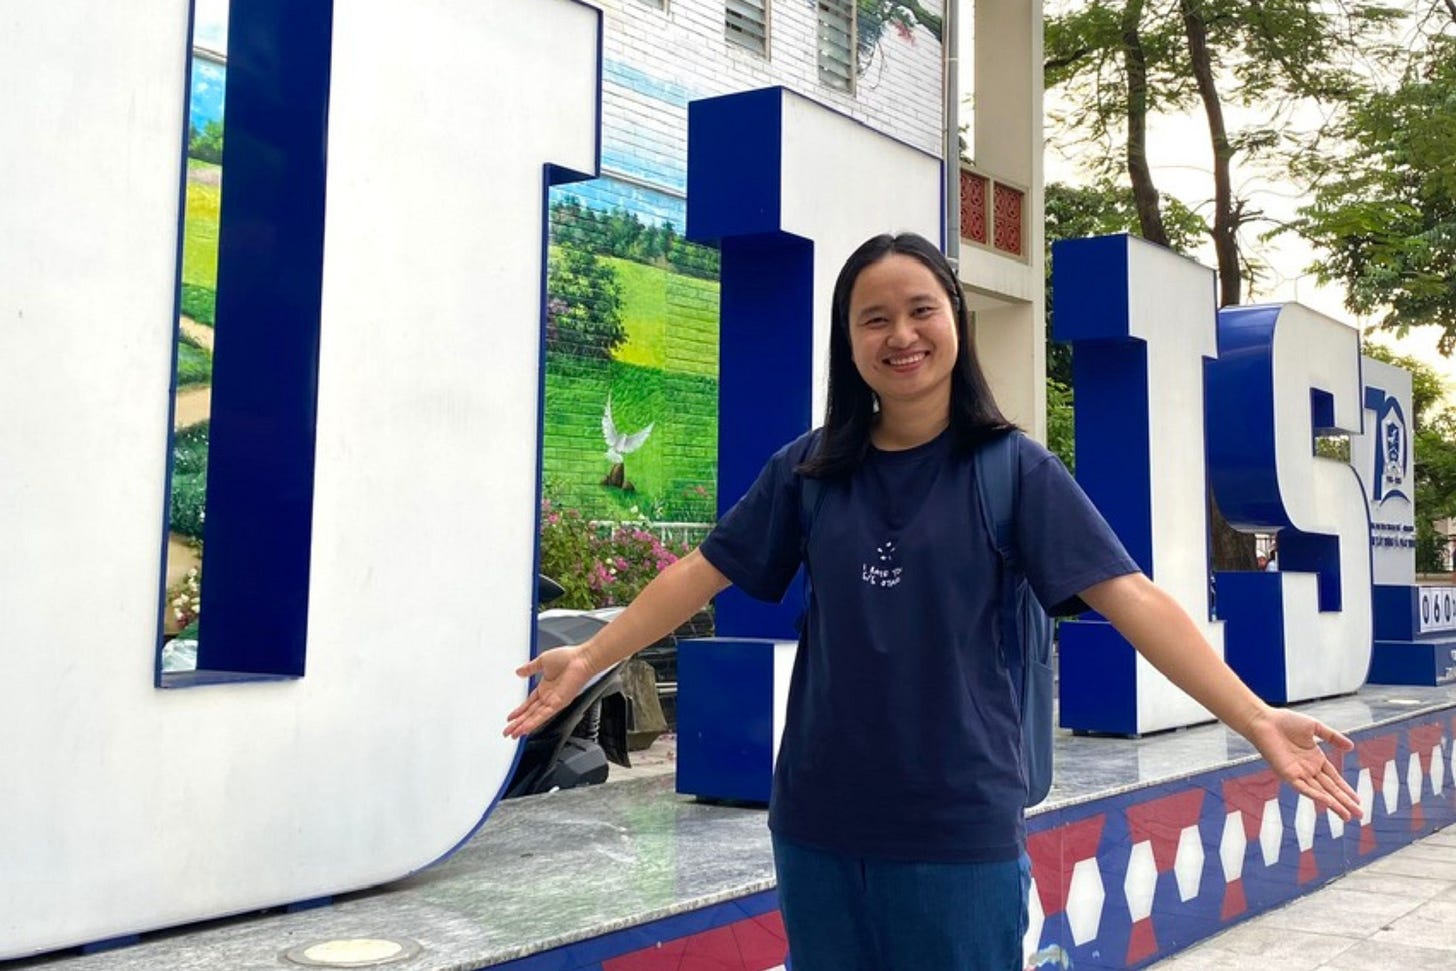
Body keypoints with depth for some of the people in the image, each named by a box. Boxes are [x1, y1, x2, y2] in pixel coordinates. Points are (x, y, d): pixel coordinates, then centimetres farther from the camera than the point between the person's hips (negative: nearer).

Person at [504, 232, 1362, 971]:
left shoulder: (1013, 469, -5)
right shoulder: (809, 469, 3)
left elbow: (1128, 596, -11)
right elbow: (707, 570, 9)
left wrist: (1256, 718, -21)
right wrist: (590, 657, 6)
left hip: (961, 827, -3)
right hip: (820, 825, 3)